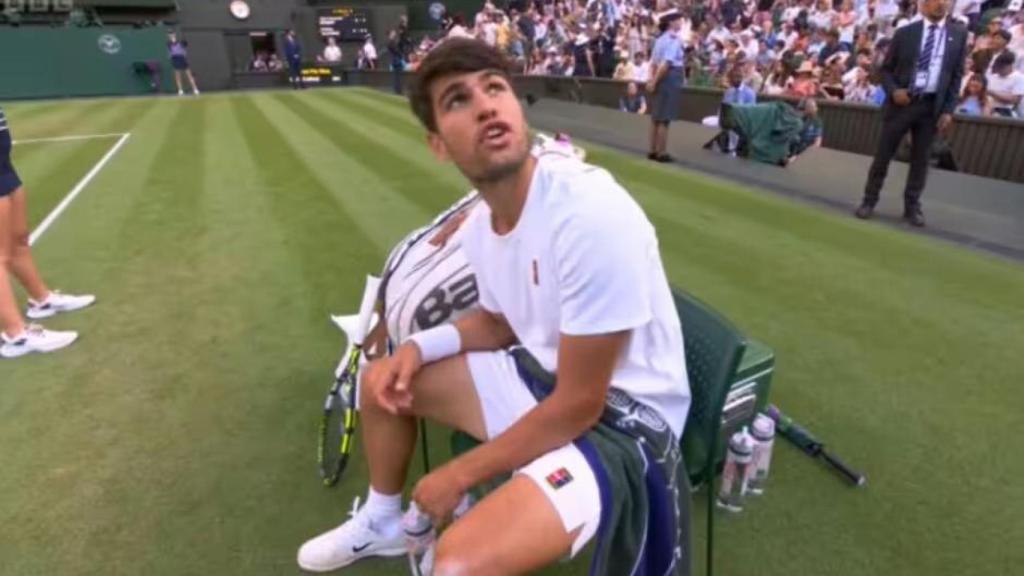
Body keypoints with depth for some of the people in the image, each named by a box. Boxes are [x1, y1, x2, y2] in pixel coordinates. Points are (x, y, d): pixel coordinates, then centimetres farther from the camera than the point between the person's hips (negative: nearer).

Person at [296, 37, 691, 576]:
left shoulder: (591, 213, -29)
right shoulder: (479, 226, -3)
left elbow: (578, 405, -24)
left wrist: (460, 474, -13)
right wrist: (420, 346, -3)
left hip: (622, 418, -7)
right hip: (544, 376, 8)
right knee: (382, 379, 14)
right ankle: (383, 522, 38)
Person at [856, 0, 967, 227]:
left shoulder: (959, 34, 6)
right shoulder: (905, 33, 2)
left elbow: (957, 75, 6)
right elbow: (886, 69, 6)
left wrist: (948, 110, -2)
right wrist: (893, 90, -13)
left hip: (932, 106, 1)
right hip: (902, 101, -1)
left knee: (920, 159, 6)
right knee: (883, 154, 2)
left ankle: (912, 206, 15)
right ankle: (869, 200, 13)